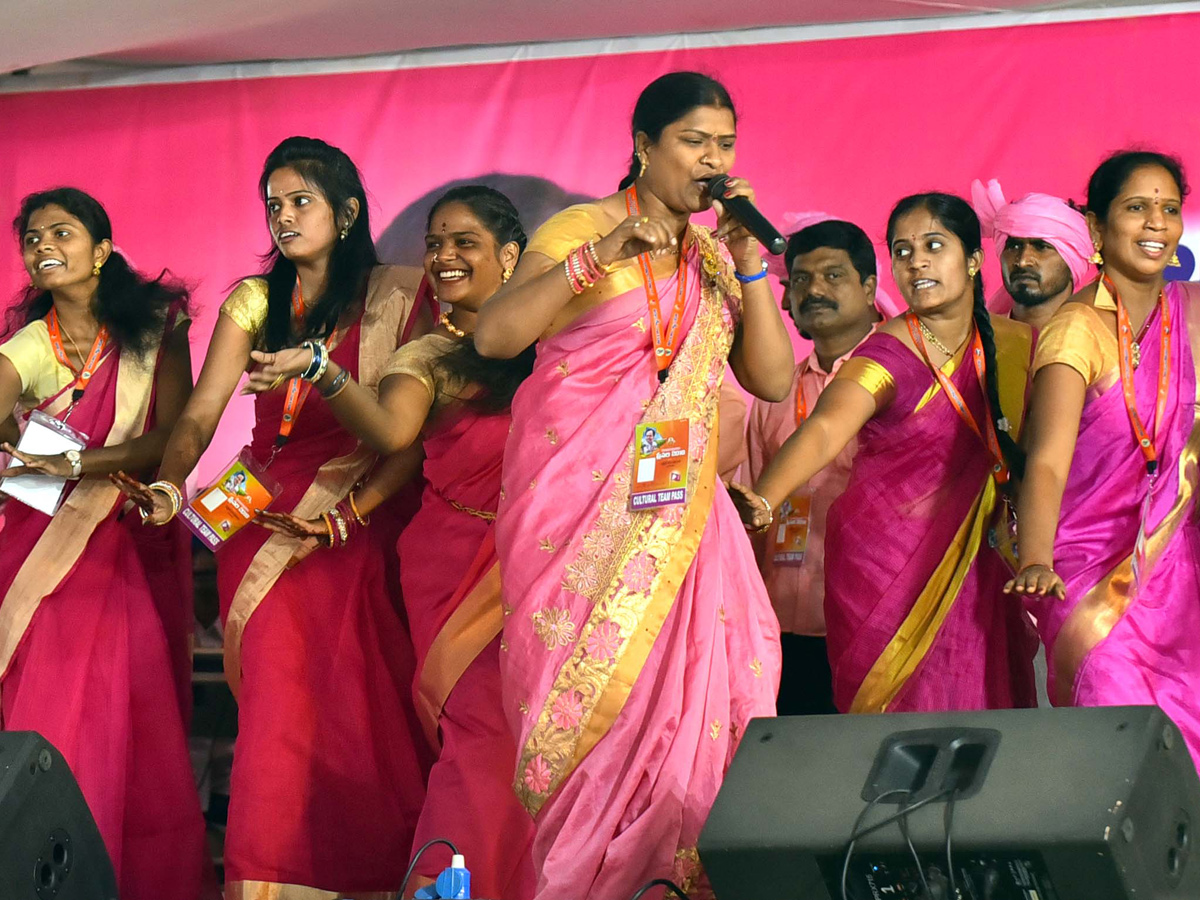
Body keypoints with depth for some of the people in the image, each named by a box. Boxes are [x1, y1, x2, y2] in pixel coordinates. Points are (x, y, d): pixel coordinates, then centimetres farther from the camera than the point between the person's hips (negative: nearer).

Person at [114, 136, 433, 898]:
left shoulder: (390, 301, 4)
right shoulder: (253, 302, 8)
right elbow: (200, 414, -1)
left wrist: (357, 505, -13)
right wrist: (169, 486, -17)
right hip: (262, 519, 2)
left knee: (357, 709, -4)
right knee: (278, 709, -5)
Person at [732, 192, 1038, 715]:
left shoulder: (1013, 345, 5)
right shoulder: (887, 356, -11)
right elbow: (823, 430, -28)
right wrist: (760, 502, -45)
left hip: (975, 572, 4)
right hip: (887, 570, -4)